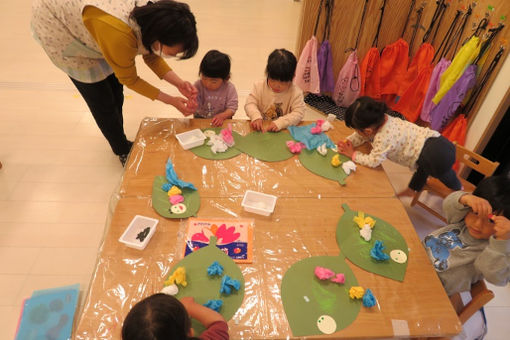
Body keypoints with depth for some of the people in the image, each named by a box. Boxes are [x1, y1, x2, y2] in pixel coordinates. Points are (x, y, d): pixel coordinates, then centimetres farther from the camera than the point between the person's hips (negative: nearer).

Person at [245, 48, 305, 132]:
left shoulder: (296, 93, -8)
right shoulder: (259, 87, -1)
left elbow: (298, 113, -13)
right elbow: (250, 103, -3)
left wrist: (280, 123, -27)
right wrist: (256, 117, -25)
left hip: (284, 132, -1)